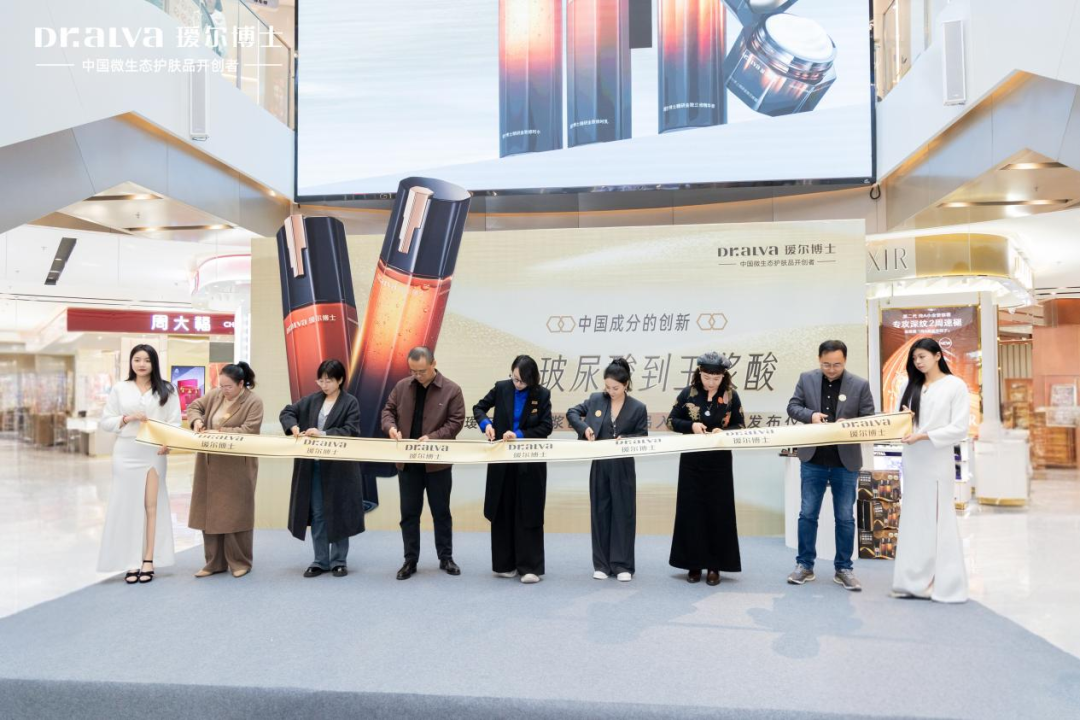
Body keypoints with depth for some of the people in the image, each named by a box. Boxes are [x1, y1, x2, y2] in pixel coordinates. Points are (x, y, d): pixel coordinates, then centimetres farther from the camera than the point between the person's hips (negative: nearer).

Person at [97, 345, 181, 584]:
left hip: (154, 453, -1)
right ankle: (131, 562, 7)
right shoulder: (119, 389, 7)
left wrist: (168, 442, -17)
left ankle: (148, 561, 6)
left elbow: (175, 422, 1)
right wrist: (127, 418, -10)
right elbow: (104, 423, 7)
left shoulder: (166, 390, 5)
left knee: (152, 505, 2)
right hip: (126, 453, 1)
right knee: (127, 506, 2)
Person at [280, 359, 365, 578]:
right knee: (317, 514, 9)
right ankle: (320, 561, 19)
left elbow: (351, 430, -13)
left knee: (338, 514, 4)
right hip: (313, 467, 4)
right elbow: (286, 412, 11)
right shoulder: (312, 400, 9)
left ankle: (339, 561, 16)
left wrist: (324, 434, -23)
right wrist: (293, 427, -10)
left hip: (339, 468, -4)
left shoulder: (350, 402, -4)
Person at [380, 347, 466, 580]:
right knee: (409, 513, 9)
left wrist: (432, 437, -21)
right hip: (407, 461, 3)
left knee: (441, 512, 9)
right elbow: (388, 410, 10)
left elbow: (456, 421, -9)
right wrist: (391, 426, -13)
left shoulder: (451, 390, -7)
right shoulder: (402, 387, 3)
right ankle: (410, 560, 20)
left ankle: (446, 558, 23)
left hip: (438, 462, -3)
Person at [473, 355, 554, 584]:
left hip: (530, 463, -2)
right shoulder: (501, 388, -2)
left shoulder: (542, 395, -5)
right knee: (503, 512, 8)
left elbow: (546, 427, -5)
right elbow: (478, 408, 8)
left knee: (528, 514, 1)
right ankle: (505, 564, 19)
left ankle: (530, 567, 7)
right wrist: (486, 423, -12)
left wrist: (520, 434, -17)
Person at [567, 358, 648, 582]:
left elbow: (643, 437, 0)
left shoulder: (638, 407, -5)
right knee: (600, 513, 8)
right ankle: (601, 564, 18)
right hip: (599, 467, 2)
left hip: (623, 467, -2)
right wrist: (584, 427, -11)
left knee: (623, 514, 3)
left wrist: (624, 439, -18)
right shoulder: (596, 399, 0)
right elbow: (572, 413, 7)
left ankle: (622, 565, 12)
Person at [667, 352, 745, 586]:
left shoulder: (731, 396, -3)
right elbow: (671, 421, 2)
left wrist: (723, 431, -16)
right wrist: (691, 426, -16)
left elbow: (741, 426, 4)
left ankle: (715, 566, 13)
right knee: (690, 511, 3)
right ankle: (693, 564, 14)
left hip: (719, 463, 0)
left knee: (719, 512, 3)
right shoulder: (688, 393, -3)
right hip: (691, 462, 0)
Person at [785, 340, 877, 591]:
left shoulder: (860, 385, -4)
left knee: (845, 517, 7)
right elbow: (792, 406, 3)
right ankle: (804, 565, 18)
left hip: (846, 461, -1)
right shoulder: (806, 379, 1)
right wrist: (810, 415, -17)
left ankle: (843, 569, 18)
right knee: (808, 514, 6)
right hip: (813, 460, 1)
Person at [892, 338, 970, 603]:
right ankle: (917, 581, 11)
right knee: (914, 520, 6)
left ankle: (944, 585, 3)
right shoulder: (912, 386, 15)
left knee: (938, 519, -3)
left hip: (937, 460, -5)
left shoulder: (955, 385, -2)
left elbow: (960, 428, -9)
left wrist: (924, 435, -17)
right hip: (912, 460, 6)